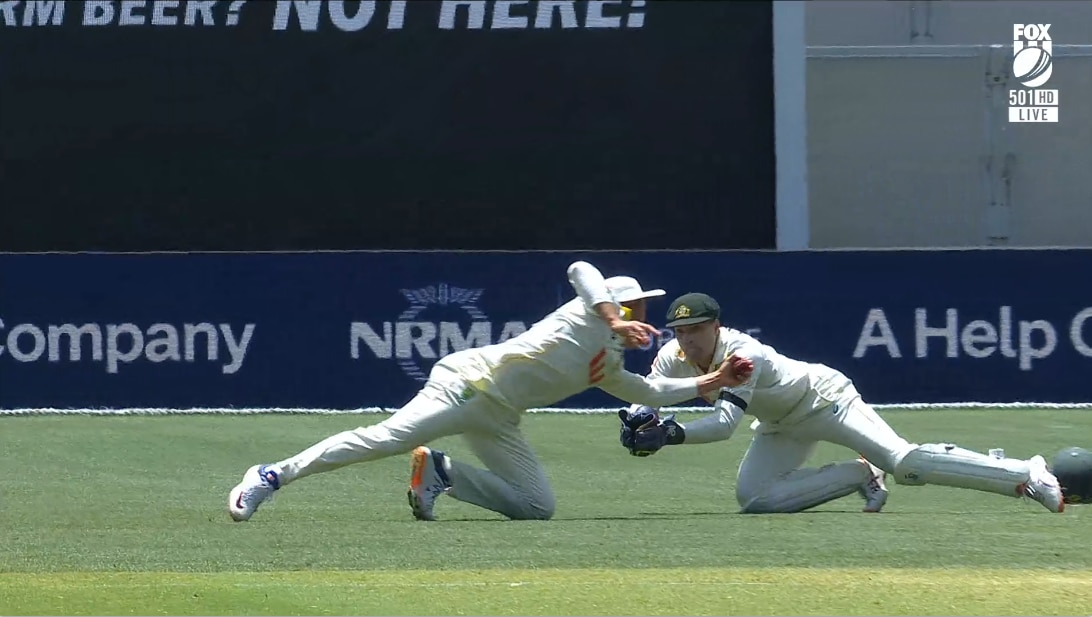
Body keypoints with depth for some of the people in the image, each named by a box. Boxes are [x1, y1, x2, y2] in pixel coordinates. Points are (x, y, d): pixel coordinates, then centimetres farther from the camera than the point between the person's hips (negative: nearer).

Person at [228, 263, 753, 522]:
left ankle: (440, 473, 3)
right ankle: (272, 477, -21)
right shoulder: (593, 314, 2)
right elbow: (580, 269, -16)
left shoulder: (609, 366, 25)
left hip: (498, 421, 9)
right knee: (386, 439, -24)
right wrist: (616, 321, -23)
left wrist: (711, 383, 31)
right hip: (471, 381, -9)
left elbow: (649, 392, 34)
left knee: (537, 505, 0)